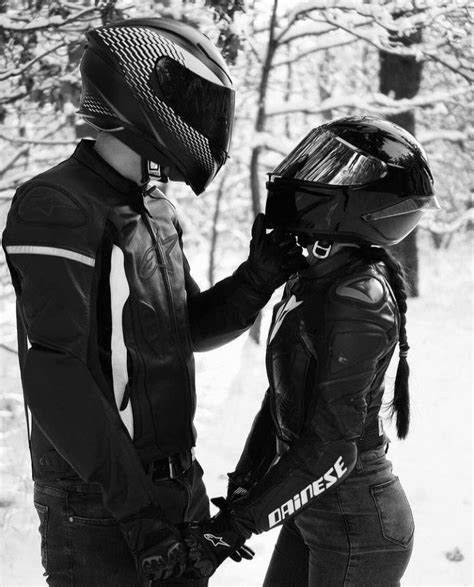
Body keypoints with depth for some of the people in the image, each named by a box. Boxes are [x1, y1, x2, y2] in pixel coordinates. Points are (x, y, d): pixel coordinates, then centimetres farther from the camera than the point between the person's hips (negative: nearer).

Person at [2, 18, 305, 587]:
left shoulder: (157, 213, 12)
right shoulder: (56, 207, -17)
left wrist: (258, 278, 3)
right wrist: (134, 501, -26)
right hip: (97, 504, -9)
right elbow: (54, 374, -24)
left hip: (175, 483, 9)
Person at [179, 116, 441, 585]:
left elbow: (330, 447, -24)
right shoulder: (314, 276, 4)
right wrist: (241, 492, 10)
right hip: (316, 507, 8)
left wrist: (235, 527, -21)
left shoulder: (356, 300, -23)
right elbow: (281, 397, 12)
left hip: (355, 524, -8)